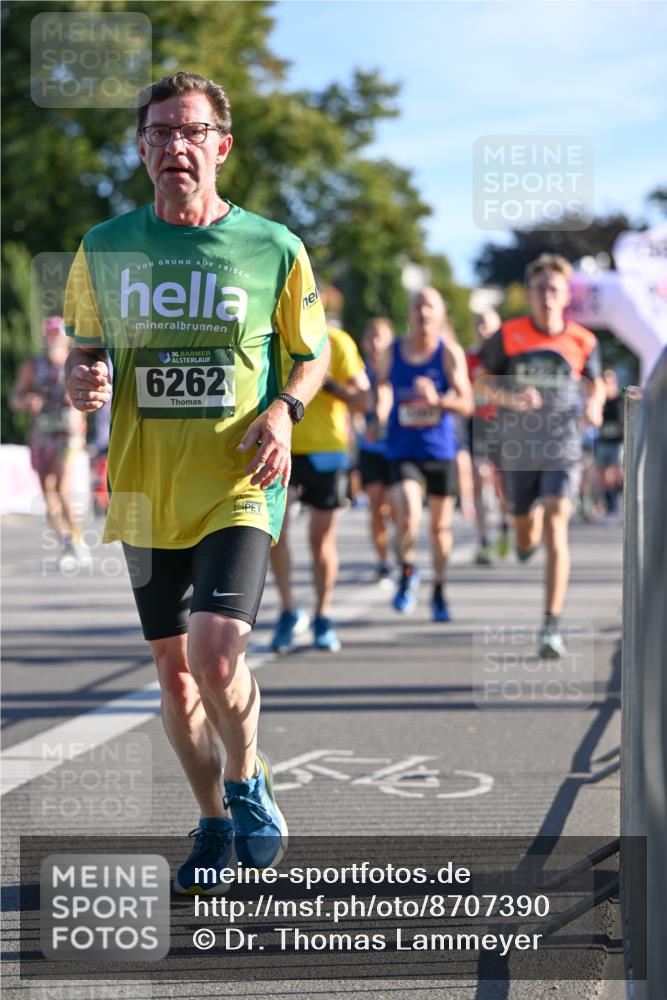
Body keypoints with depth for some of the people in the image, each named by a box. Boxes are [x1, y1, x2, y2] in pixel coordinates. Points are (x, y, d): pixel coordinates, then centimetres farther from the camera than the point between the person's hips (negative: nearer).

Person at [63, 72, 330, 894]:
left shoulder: (272, 248, -2)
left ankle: (248, 783, 11)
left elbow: (311, 356, 9)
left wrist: (282, 411, -11)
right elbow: (85, 353, 14)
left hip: (238, 486, -3)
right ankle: (215, 823, 29)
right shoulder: (105, 249, 3)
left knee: (216, 653, -19)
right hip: (144, 488, 3)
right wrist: (83, 381, -9)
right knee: (173, 666, 10)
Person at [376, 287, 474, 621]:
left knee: (440, 526, 9)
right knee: (408, 518, -21)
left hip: (440, 451, 0)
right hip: (402, 451, 0)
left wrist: (437, 400, -27)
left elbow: (466, 404, -11)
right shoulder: (392, 353, 1)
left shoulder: (450, 353, -6)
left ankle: (439, 592, 28)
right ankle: (407, 571, 8)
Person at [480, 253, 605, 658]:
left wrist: (595, 406, -7)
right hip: (518, 452, 1)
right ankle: (531, 529, 57)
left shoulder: (583, 341, -2)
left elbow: (596, 382, 16)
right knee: (526, 539, 15)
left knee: (555, 527, -19)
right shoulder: (508, 336, -5)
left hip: (563, 449, -1)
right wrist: (507, 397, -18)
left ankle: (551, 627, -17)